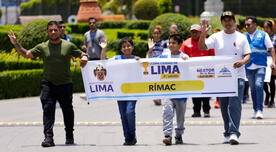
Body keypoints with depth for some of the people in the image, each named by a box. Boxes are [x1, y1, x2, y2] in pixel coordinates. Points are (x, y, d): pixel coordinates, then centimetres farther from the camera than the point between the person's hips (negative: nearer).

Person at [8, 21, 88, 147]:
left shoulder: (69, 46, 3)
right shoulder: (42, 47, 5)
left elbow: (82, 55, 9)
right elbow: (26, 54, 6)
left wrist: (84, 57, -14)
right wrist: (16, 44, -6)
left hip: (65, 84, 0)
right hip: (48, 84, 0)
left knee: (67, 111, 12)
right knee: (48, 110, -11)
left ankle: (69, 136, 28)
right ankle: (48, 137, -14)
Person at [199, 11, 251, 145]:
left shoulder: (241, 38, 5)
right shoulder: (216, 37, 7)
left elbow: (248, 55, 3)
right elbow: (202, 46, -2)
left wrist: (242, 62, -19)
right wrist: (203, 33, -18)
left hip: (237, 75, -2)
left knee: (235, 105, -14)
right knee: (224, 107, 8)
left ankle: (234, 133, -20)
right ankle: (227, 134, 17)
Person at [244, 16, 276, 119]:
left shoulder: (263, 35, 2)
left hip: (260, 65, -4)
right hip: (249, 67, 4)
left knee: (259, 85, -18)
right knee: (253, 88, 10)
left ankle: (259, 110, -18)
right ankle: (255, 110, 20)